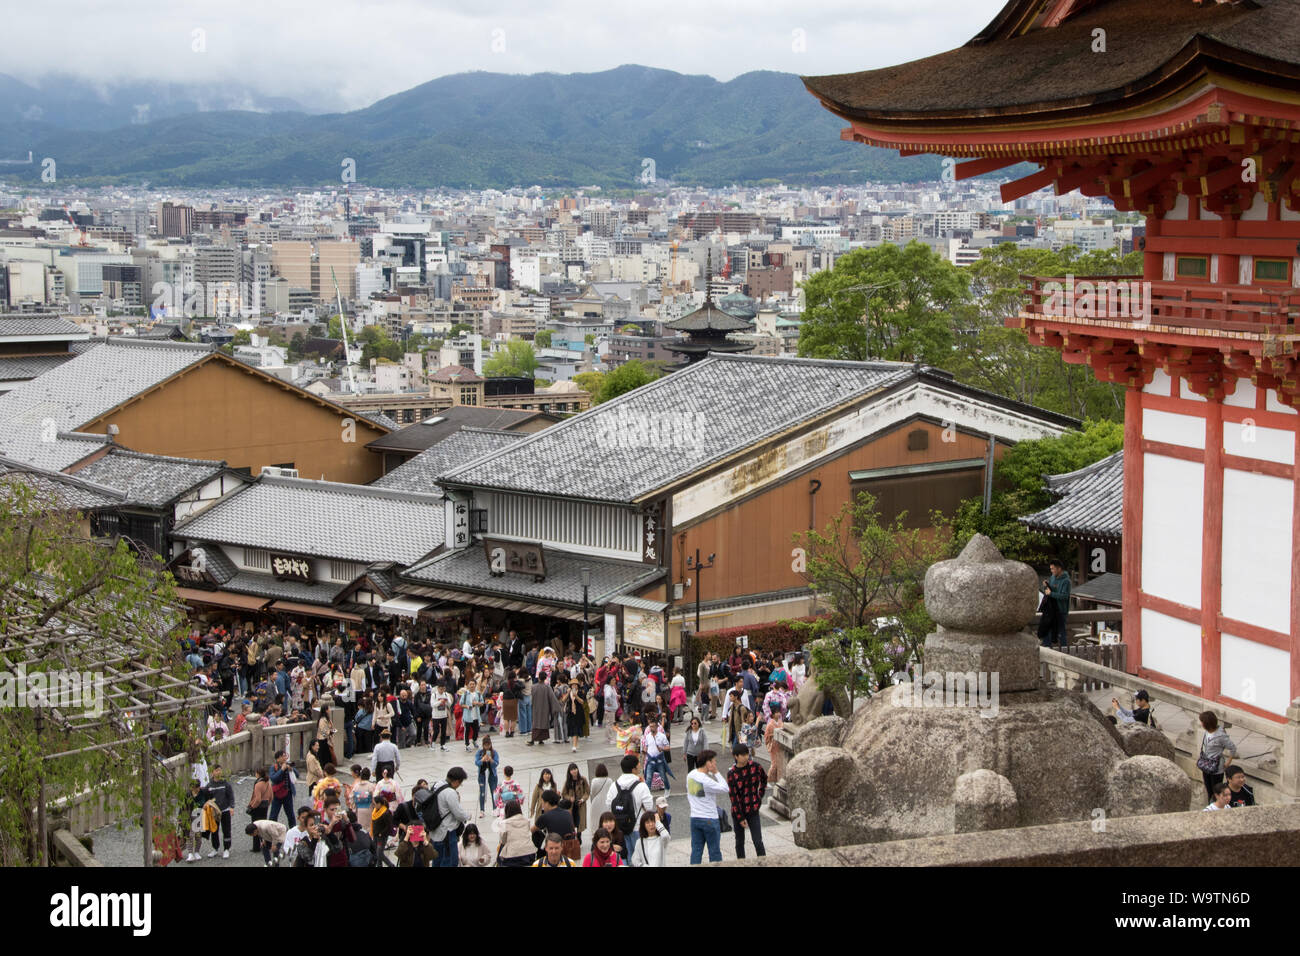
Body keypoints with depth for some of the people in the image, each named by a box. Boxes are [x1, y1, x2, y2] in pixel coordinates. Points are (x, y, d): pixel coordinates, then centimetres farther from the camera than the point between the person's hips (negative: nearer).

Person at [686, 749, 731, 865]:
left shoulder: (690, 775, 2)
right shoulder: (706, 780, -23)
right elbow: (725, 790, -18)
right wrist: (716, 773, -14)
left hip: (694, 818, 7)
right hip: (710, 820, -7)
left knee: (696, 850, 11)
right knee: (715, 851, 6)